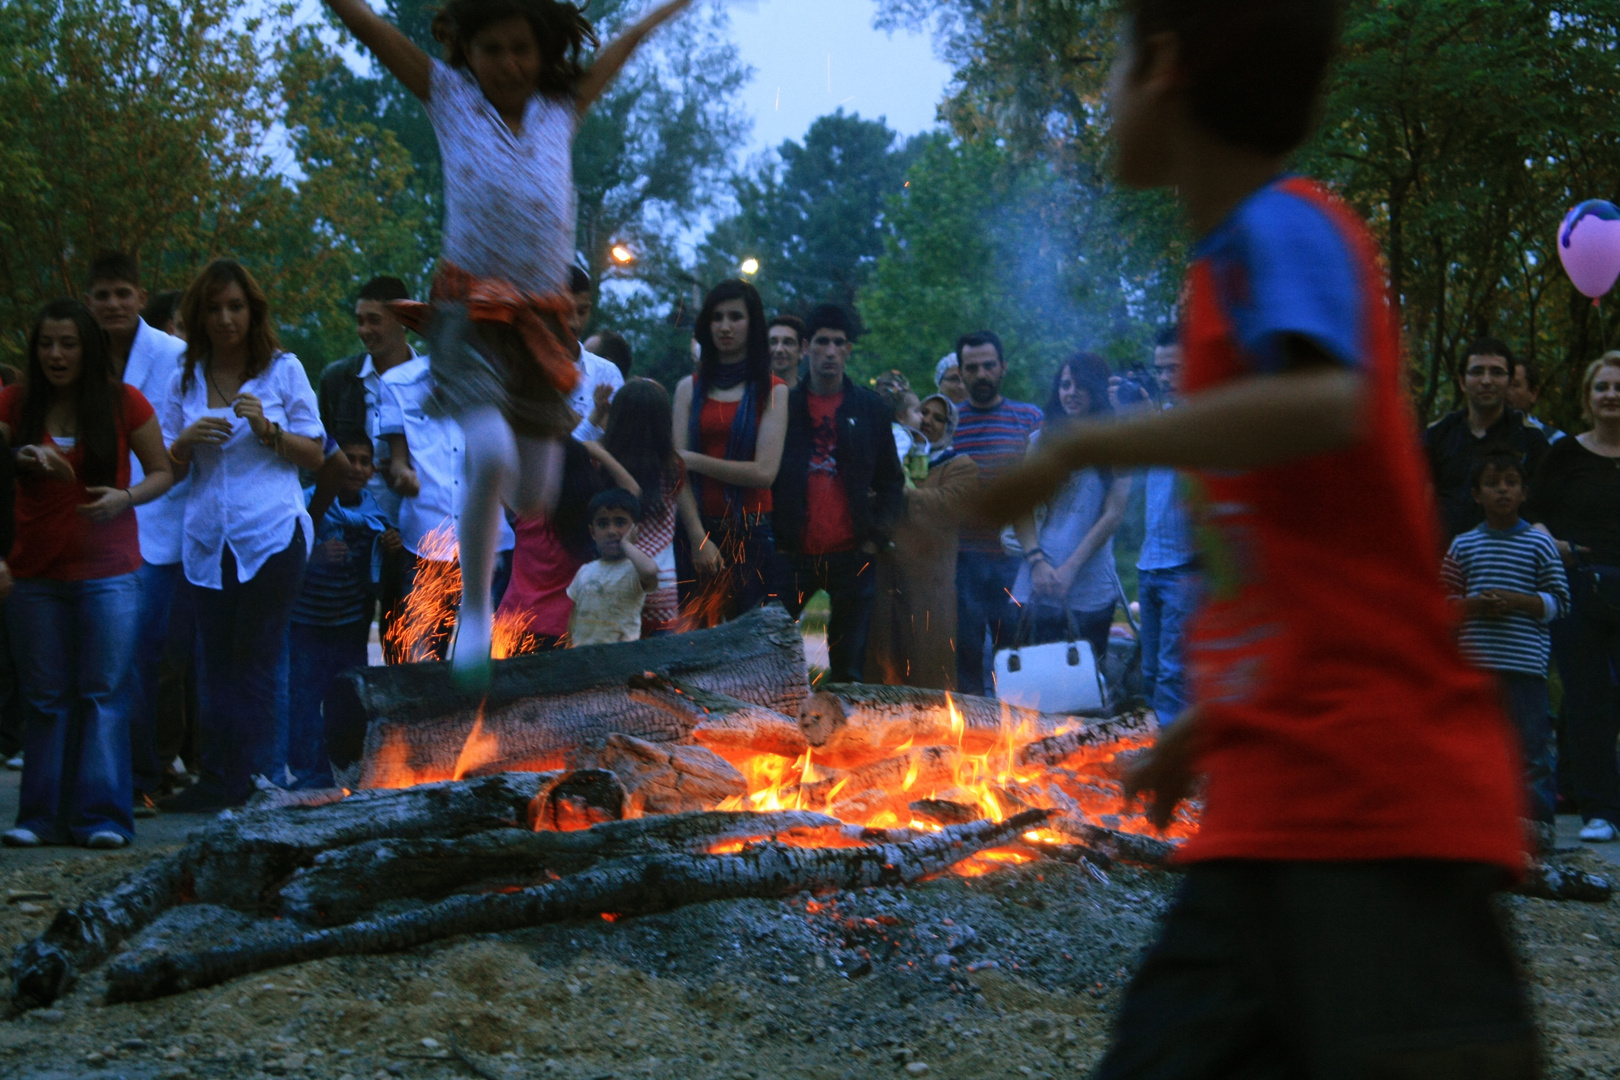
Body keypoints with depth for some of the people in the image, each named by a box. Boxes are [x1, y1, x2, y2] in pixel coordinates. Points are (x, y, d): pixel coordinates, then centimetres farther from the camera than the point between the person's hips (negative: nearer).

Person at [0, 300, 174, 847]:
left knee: (104, 693, -3)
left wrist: (126, 497, -15)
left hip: (109, 571, -2)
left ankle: (102, 817, 0)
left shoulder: (125, 403, 0)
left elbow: (162, 472, 4)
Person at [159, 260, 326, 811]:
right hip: (208, 538, 3)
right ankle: (215, 779, 5)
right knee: (215, 664, 3)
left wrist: (267, 429, -13)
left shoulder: (283, 369, 4)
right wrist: (187, 440, -7)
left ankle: (246, 780, -1)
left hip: (271, 533, -3)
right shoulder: (185, 380, 12)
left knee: (257, 662, -4)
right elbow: (167, 469, 14)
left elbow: (315, 455, 3)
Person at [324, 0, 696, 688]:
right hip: (470, 314, -3)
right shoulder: (450, 97, 1)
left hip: (544, 322, 3)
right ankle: (474, 616, -8)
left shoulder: (561, 110, 8)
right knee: (491, 460, -26)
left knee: (533, 499, 4)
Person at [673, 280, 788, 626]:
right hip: (698, 530, 2)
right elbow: (676, 472, 1)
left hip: (751, 535, -2)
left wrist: (694, 461, -5)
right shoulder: (690, 389, 11)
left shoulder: (773, 391, 2)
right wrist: (698, 539, -11)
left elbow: (764, 472, -8)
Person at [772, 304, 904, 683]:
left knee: (849, 667, 1)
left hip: (852, 556, 1)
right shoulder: (783, 404, 7)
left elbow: (891, 480, 12)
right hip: (793, 554, -1)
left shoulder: (870, 408, 11)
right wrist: (770, 538, -3)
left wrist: (878, 535, 0)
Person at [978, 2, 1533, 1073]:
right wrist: (1209, 723, 28)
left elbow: (1322, 406, -30)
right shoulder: (1239, 259, 20)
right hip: (1273, 813, 10)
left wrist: (1078, 447, -19)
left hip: (1373, 798, -10)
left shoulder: (1283, 228, -8)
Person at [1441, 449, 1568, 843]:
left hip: (1526, 661, -3)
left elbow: (1559, 601, 1)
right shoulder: (1463, 546, 9)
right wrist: (1474, 604, -10)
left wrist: (1518, 601, -13)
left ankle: (1539, 816, 2)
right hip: (1475, 661, 3)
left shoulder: (1539, 544, 2)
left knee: (1531, 741, -4)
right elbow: (1444, 600, 9)